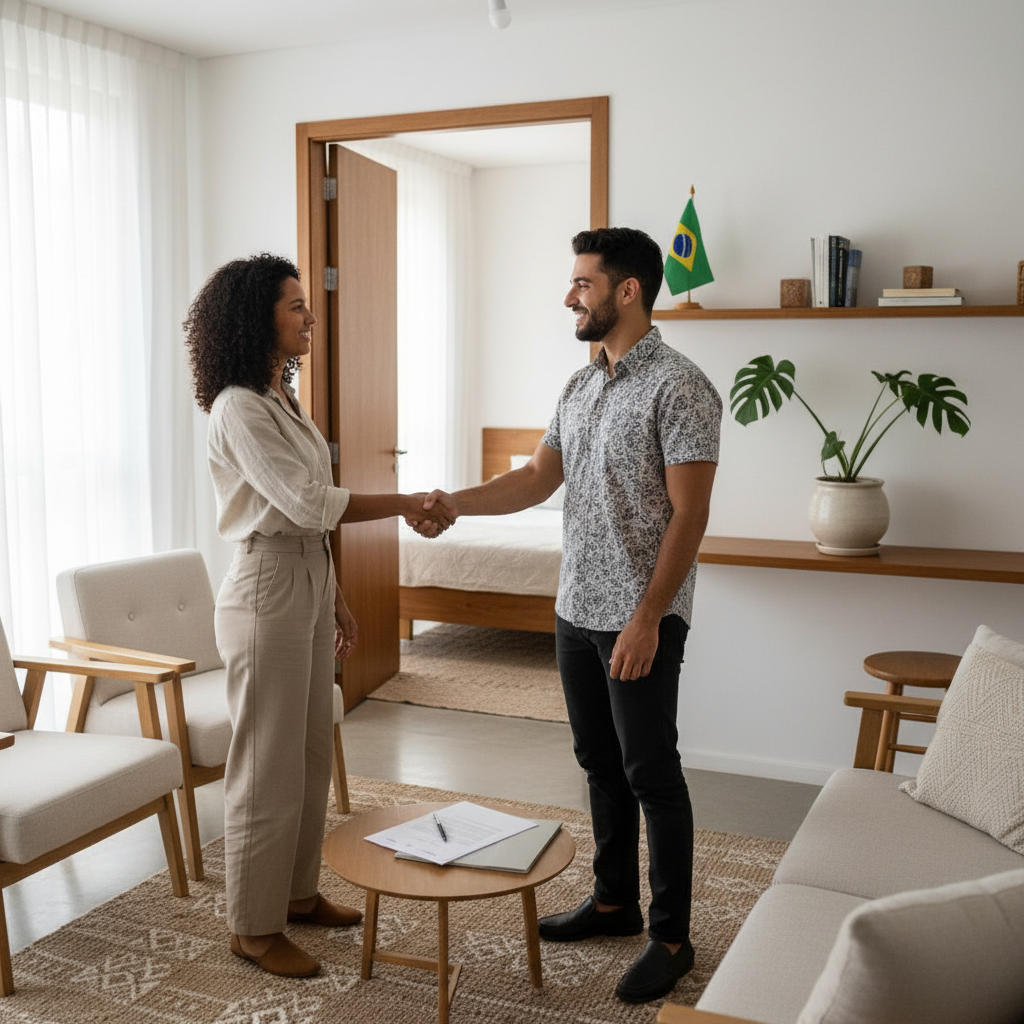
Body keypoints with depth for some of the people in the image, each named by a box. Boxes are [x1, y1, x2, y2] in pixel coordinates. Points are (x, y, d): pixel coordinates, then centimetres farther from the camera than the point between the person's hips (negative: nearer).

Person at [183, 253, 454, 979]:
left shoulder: (282, 400, 13)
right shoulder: (239, 408, -16)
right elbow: (307, 503, -24)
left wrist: (336, 600, 17)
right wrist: (409, 504, -18)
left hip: (308, 587, 9)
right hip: (266, 593, -9)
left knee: (312, 753, 17)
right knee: (269, 764, 1)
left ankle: (298, 891, 33)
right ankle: (255, 926, 17)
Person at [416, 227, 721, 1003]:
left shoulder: (679, 386, -14)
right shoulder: (580, 386, 12)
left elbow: (689, 514, -18)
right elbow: (537, 478, 10)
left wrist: (646, 619, -21)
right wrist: (455, 502, -5)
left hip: (641, 618, -8)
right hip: (578, 610, 8)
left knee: (652, 773, 1)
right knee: (601, 763, 17)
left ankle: (672, 936, 16)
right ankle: (616, 902, 33)